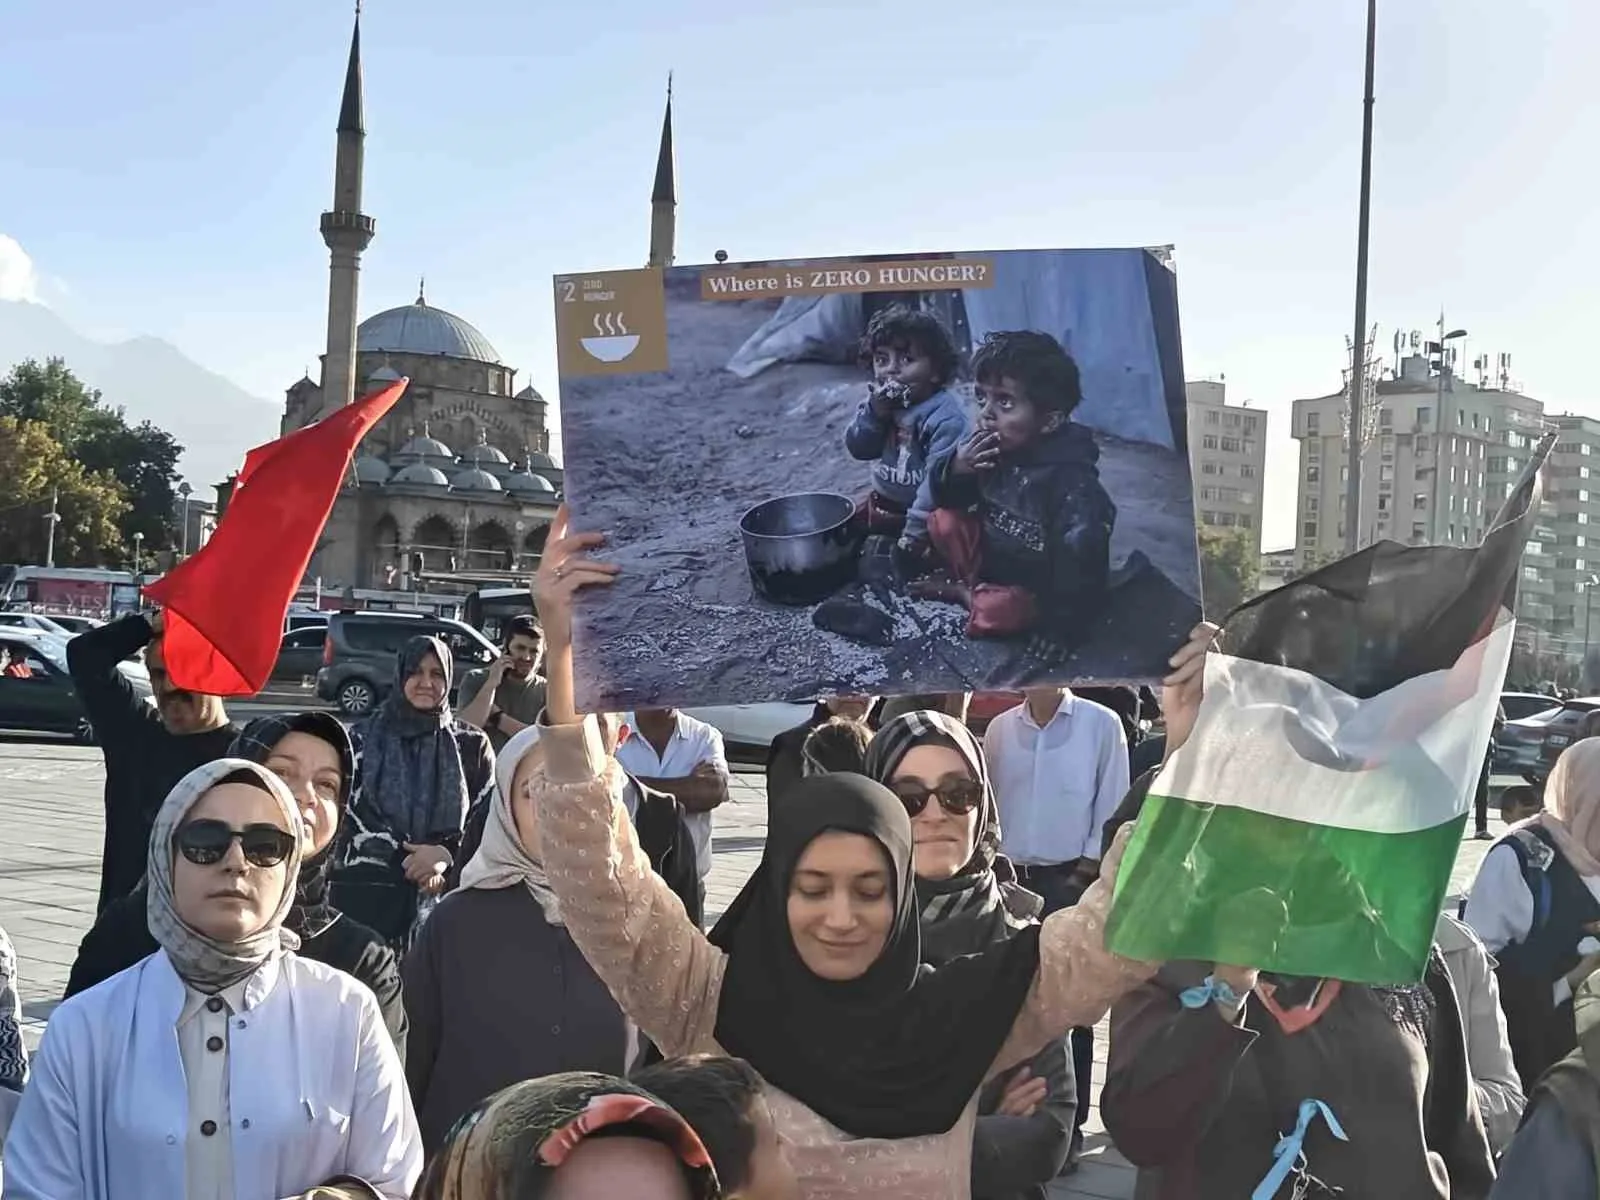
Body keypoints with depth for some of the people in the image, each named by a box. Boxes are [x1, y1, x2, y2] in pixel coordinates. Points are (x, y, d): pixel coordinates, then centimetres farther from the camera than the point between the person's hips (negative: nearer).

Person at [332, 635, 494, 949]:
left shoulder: (471, 745, 8)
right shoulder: (366, 737, 8)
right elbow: (352, 811, 1)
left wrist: (447, 854, -14)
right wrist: (408, 856, -11)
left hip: (443, 894, 0)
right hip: (365, 890, 0)